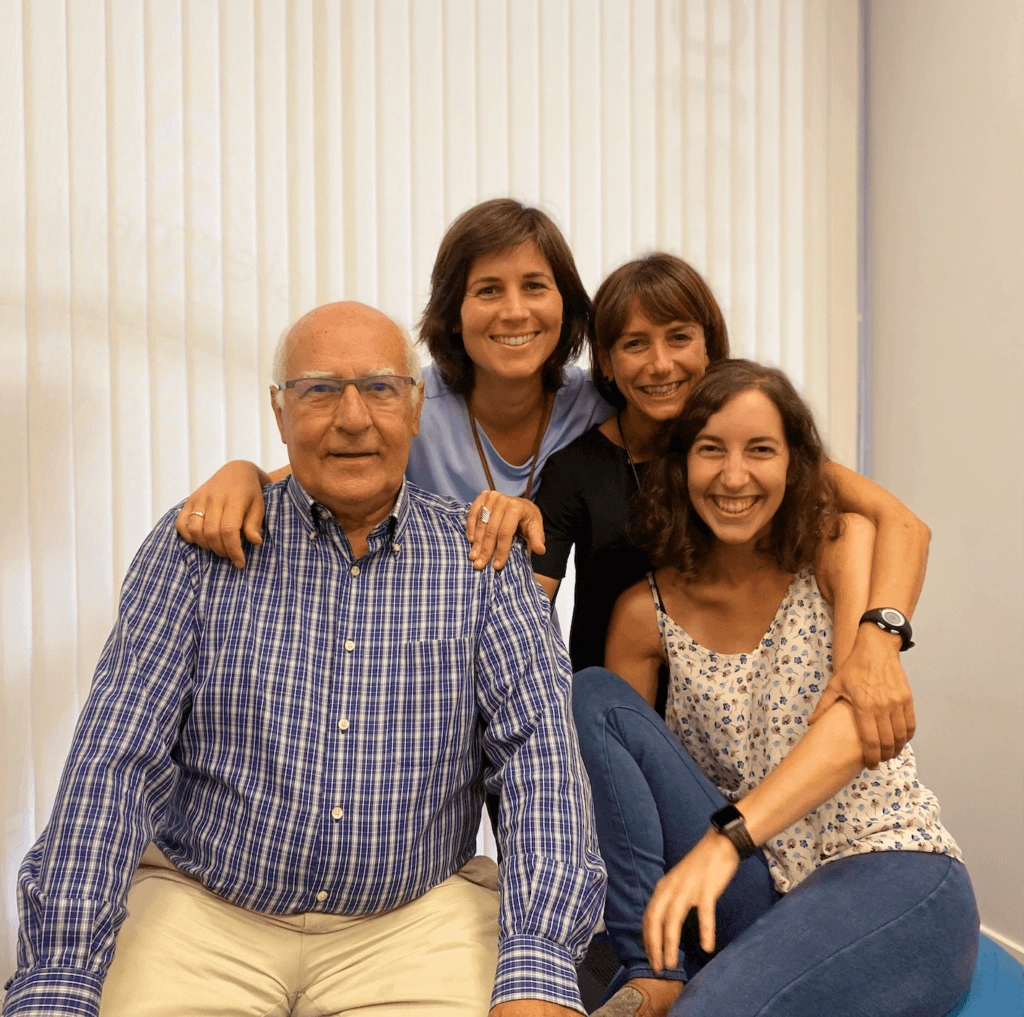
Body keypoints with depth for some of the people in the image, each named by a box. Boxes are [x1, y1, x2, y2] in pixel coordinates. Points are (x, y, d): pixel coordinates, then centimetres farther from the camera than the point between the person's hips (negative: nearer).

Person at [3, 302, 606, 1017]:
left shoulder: (481, 559, 1)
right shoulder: (196, 544, 0)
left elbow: (538, 747, -8)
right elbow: (115, 754, -6)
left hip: (415, 919, 1)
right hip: (198, 908, 0)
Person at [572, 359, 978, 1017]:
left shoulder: (844, 547, -2)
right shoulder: (647, 611, 6)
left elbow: (864, 714, -19)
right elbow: (608, 754, 8)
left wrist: (724, 839, -33)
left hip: (895, 875, -5)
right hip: (752, 898, 5)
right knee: (592, 694, -13)